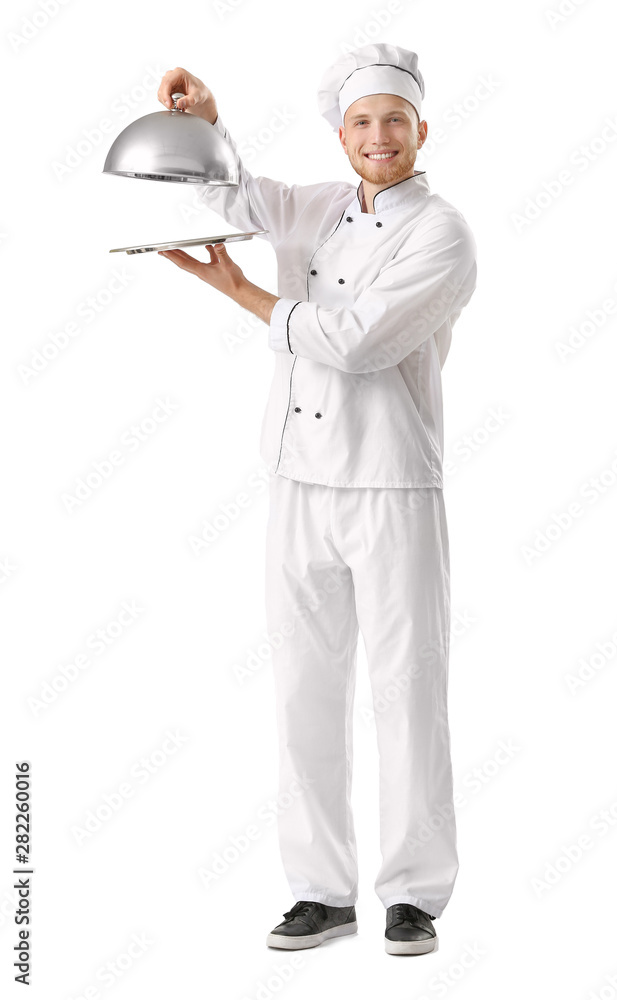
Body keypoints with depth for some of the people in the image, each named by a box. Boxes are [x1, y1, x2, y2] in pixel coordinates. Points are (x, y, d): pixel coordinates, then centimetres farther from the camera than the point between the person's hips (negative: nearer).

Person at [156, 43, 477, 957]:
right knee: (307, 691, 7)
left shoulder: (442, 236, -7)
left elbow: (351, 342, -15)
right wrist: (205, 115, -6)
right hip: (301, 486, 6)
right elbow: (228, 192, 14)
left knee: (407, 693, 0)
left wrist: (236, 289, -5)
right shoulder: (321, 211, 15)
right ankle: (324, 892, 17)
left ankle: (415, 896, 12)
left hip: (394, 491, -5)